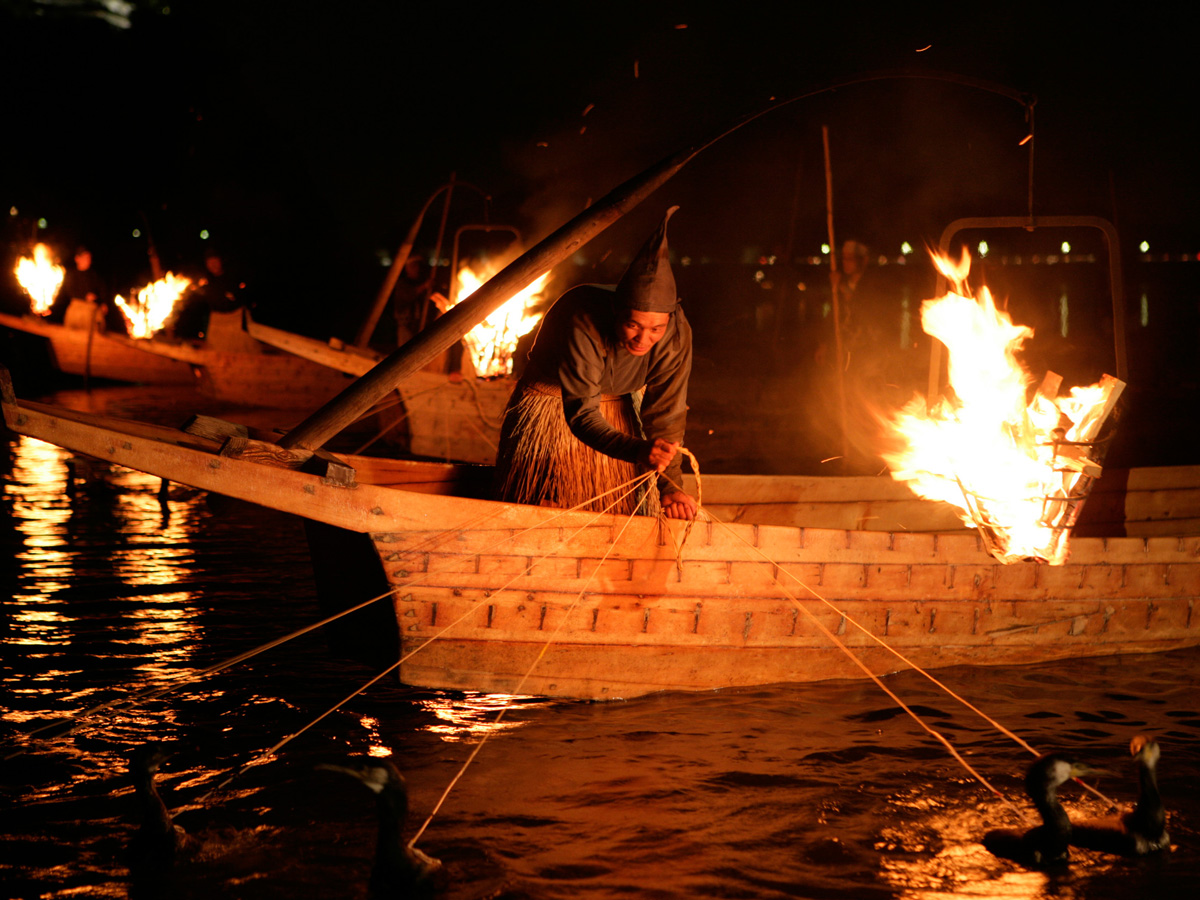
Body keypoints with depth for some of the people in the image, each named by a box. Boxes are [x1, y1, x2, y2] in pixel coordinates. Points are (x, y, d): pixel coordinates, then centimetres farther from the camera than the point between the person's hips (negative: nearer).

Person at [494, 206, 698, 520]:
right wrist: (638, 450, -56)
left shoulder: (676, 332, -27)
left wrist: (669, 487, -27)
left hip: (617, 408, 4)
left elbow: (665, 412, -18)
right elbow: (580, 413, -40)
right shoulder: (582, 321, -39)